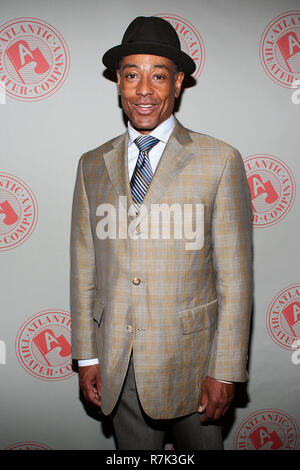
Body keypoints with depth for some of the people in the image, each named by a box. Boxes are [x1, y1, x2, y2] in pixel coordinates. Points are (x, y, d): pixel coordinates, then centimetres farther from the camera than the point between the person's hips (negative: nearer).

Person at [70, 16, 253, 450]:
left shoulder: (220, 161, -6)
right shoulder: (93, 165, 4)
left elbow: (235, 276, -7)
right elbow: (84, 268, 5)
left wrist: (225, 371, -9)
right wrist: (86, 356, 5)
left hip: (189, 362, -2)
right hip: (118, 369, 3)